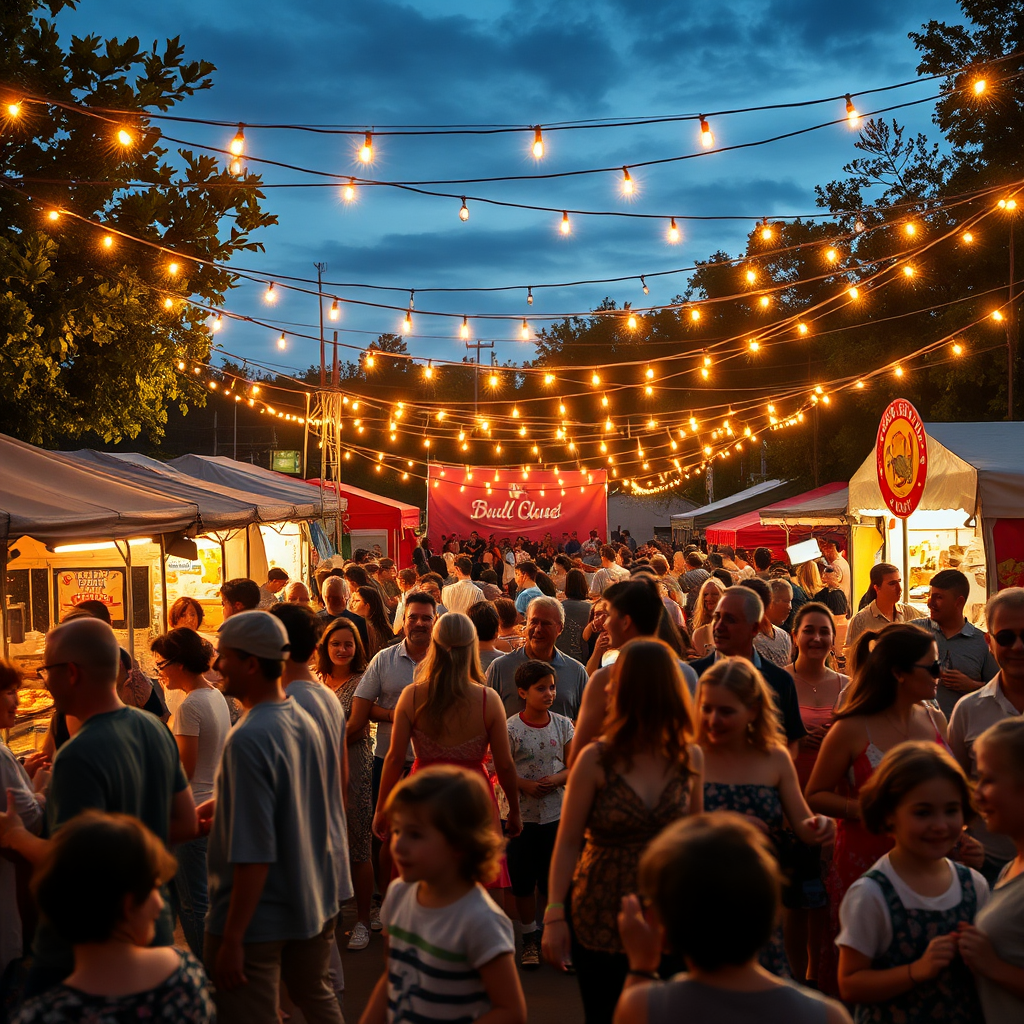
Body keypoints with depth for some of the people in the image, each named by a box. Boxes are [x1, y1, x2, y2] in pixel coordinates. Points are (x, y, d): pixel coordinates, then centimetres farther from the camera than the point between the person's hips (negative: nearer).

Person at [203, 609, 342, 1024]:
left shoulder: (248, 740, -24)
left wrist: (231, 939, -21)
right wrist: (226, 804, 24)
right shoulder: (304, 721, 1)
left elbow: (254, 855, -26)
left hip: (257, 915, -8)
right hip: (315, 903, 8)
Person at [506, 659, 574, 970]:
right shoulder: (510, 729, -9)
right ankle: (530, 939, 24)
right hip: (522, 815, -2)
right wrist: (527, 785, -21)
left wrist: (557, 779, -17)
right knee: (523, 882, 8)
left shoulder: (563, 725, 0)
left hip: (556, 813, 2)